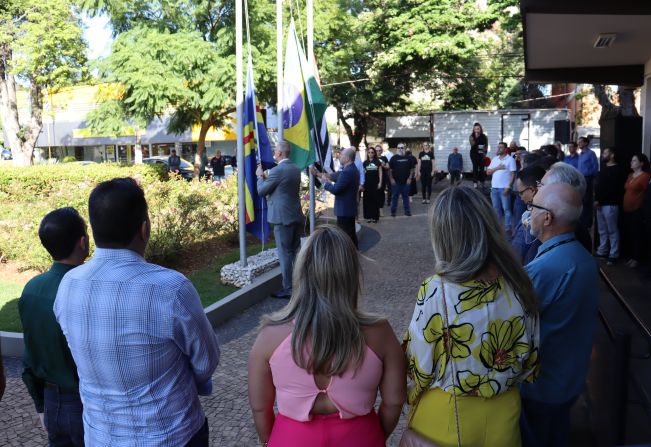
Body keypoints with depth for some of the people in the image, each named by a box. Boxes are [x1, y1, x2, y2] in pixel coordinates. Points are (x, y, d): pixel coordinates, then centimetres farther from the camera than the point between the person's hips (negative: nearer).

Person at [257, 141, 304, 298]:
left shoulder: (277, 170, -15)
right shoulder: (296, 169, 10)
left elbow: (261, 191, -7)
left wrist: (260, 176, 10)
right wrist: (267, 177, 19)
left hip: (283, 217, -8)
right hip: (296, 216, 8)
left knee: (285, 254, -2)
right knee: (296, 252, 15)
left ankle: (288, 289, 3)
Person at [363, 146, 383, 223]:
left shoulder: (378, 162, 4)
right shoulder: (365, 162, 6)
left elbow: (380, 173, 4)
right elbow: (363, 173, 9)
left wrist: (380, 182, -4)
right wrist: (362, 183, 4)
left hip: (375, 183, -1)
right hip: (367, 183, 1)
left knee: (375, 200, -1)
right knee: (367, 200, 2)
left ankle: (375, 217, 4)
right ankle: (368, 216, 8)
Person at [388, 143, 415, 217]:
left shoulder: (408, 158, 5)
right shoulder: (394, 158, 1)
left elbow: (412, 169, 7)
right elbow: (390, 169, 1)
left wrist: (409, 178, -2)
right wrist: (391, 179, -6)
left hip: (406, 181, 1)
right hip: (395, 181, -1)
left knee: (406, 196, 9)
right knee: (394, 196, 3)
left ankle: (407, 211, 15)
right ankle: (393, 211, 10)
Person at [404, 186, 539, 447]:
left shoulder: (437, 291, -27)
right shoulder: (517, 282, -11)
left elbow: (420, 365, -16)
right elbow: (529, 356, 1)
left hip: (448, 414, -3)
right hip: (504, 411, 4)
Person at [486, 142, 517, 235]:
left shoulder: (510, 159, -3)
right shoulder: (494, 159, 14)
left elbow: (513, 174, -7)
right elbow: (488, 172, 11)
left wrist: (509, 186, -15)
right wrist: (497, 168, -6)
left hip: (504, 188, -6)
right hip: (494, 187, 6)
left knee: (506, 209, -4)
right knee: (496, 208, 11)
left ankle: (508, 229, -2)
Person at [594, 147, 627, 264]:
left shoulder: (617, 170, -7)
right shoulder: (603, 168, 18)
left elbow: (613, 189, -13)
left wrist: (599, 200, -12)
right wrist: (596, 199, 2)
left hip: (610, 204, -8)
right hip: (601, 203, 8)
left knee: (612, 230, -3)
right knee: (602, 230, 14)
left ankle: (613, 255, 2)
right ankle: (602, 251, 23)